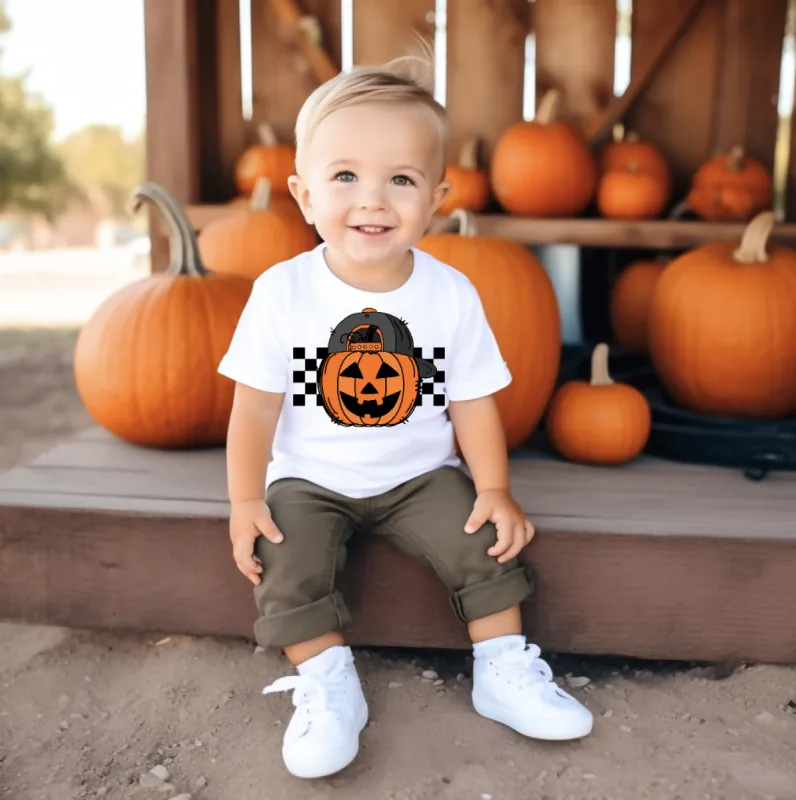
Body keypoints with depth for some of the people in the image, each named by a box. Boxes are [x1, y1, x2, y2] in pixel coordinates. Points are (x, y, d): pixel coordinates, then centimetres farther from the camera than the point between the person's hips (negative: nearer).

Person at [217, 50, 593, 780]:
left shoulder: (452, 294, -9)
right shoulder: (282, 292, -13)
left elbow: (473, 402, -4)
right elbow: (256, 403, -8)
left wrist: (494, 490, -12)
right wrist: (245, 500, -11)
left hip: (422, 475, 1)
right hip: (309, 480, -1)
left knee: (486, 540, -14)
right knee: (287, 563, -21)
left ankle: (503, 672, 6)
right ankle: (328, 684, -2)